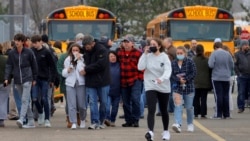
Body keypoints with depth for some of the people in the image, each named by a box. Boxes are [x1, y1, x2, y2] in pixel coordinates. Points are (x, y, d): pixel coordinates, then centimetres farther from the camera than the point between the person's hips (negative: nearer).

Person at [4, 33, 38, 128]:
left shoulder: (28, 52, -2)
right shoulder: (12, 53, 5)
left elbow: (34, 66, 5)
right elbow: (9, 66, 6)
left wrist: (34, 79, 5)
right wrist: (6, 78, -6)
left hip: (27, 79, -4)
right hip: (17, 80, 4)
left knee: (25, 100, -14)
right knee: (25, 101, 9)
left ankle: (21, 119, -26)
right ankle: (31, 121, 13)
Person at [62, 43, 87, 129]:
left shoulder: (82, 59, 1)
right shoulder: (67, 60, 12)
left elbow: (82, 70, -13)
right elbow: (64, 73, 15)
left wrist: (79, 60, -11)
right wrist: (67, 70, -6)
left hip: (81, 83, -2)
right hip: (70, 83, 2)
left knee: (81, 104, 2)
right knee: (72, 105, -6)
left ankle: (82, 120, 25)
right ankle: (73, 123, -6)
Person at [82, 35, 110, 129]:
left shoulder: (102, 50, -12)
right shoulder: (86, 51, 8)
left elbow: (100, 65, -20)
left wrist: (86, 69, -16)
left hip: (102, 81, -4)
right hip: (90, 81, 4)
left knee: (103, 102, 6)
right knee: (92, 102, -4)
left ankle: (101, 121, 19)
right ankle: (95, 122, -5)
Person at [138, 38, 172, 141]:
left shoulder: (164, 57, -6)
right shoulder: (147, 56, 0)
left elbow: (168, 70, -18)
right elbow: (140, 67, -12)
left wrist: (162, 78, -38)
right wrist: (145, 54, -14)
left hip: (163, 87, 0)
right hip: (150, 87, 0)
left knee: (164, 110, 15)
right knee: (151, 110, -16)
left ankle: (166, 131, 33)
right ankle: (150, 132, -28)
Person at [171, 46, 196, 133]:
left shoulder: (190, 62, -2)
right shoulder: (173, 63, 5)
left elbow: (193, 73, -7)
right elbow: (171, 75, 0)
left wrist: (185, 79, -17)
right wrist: (179, 79, -18)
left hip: (188, 87, -1)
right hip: (177, 88, 1)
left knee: (189, 107, 9)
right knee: (178, 106, -14)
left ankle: (190, 124, 27)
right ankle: (178, 124, -25)